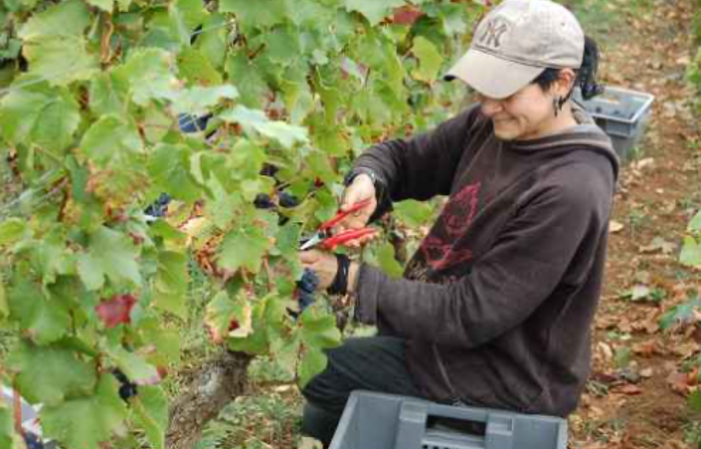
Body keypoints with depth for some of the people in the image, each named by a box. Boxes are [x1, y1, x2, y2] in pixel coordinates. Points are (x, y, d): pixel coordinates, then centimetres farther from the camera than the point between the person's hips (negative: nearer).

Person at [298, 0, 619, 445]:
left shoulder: (568, 194, -31)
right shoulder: (492, 124, -7)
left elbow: (470, 314, -29)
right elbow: (403, 156, 2)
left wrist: (350, 278, -29)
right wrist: (367, 181, -22)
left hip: (501, 377, -8)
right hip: (454, 317, 8)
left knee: (308, 373, -2)